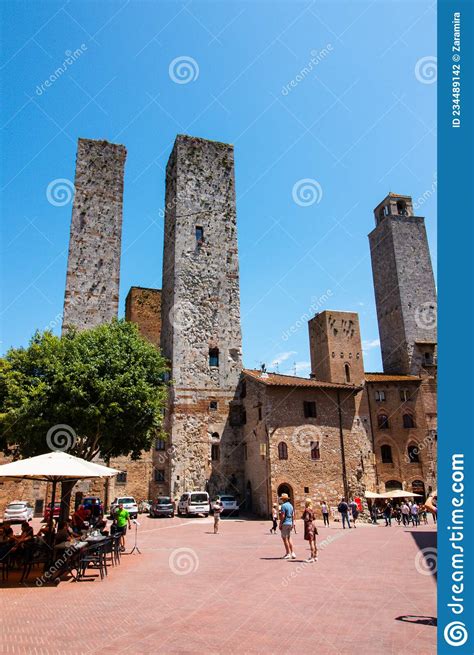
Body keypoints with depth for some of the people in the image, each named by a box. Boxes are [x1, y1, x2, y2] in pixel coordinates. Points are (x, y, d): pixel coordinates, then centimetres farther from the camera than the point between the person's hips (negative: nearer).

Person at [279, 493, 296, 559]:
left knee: (285, 538, 0)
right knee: (289, 538, 14)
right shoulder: (291, 505, 12)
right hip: (290, 523, 8)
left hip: (285, 523, -8)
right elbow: (293, 515, 14)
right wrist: (293, 524, 18)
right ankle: (292, 553, 9)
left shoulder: (283, 505, -14)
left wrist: (280, 524, -13)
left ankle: (288, 554, 3)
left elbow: (282, 516, -18)